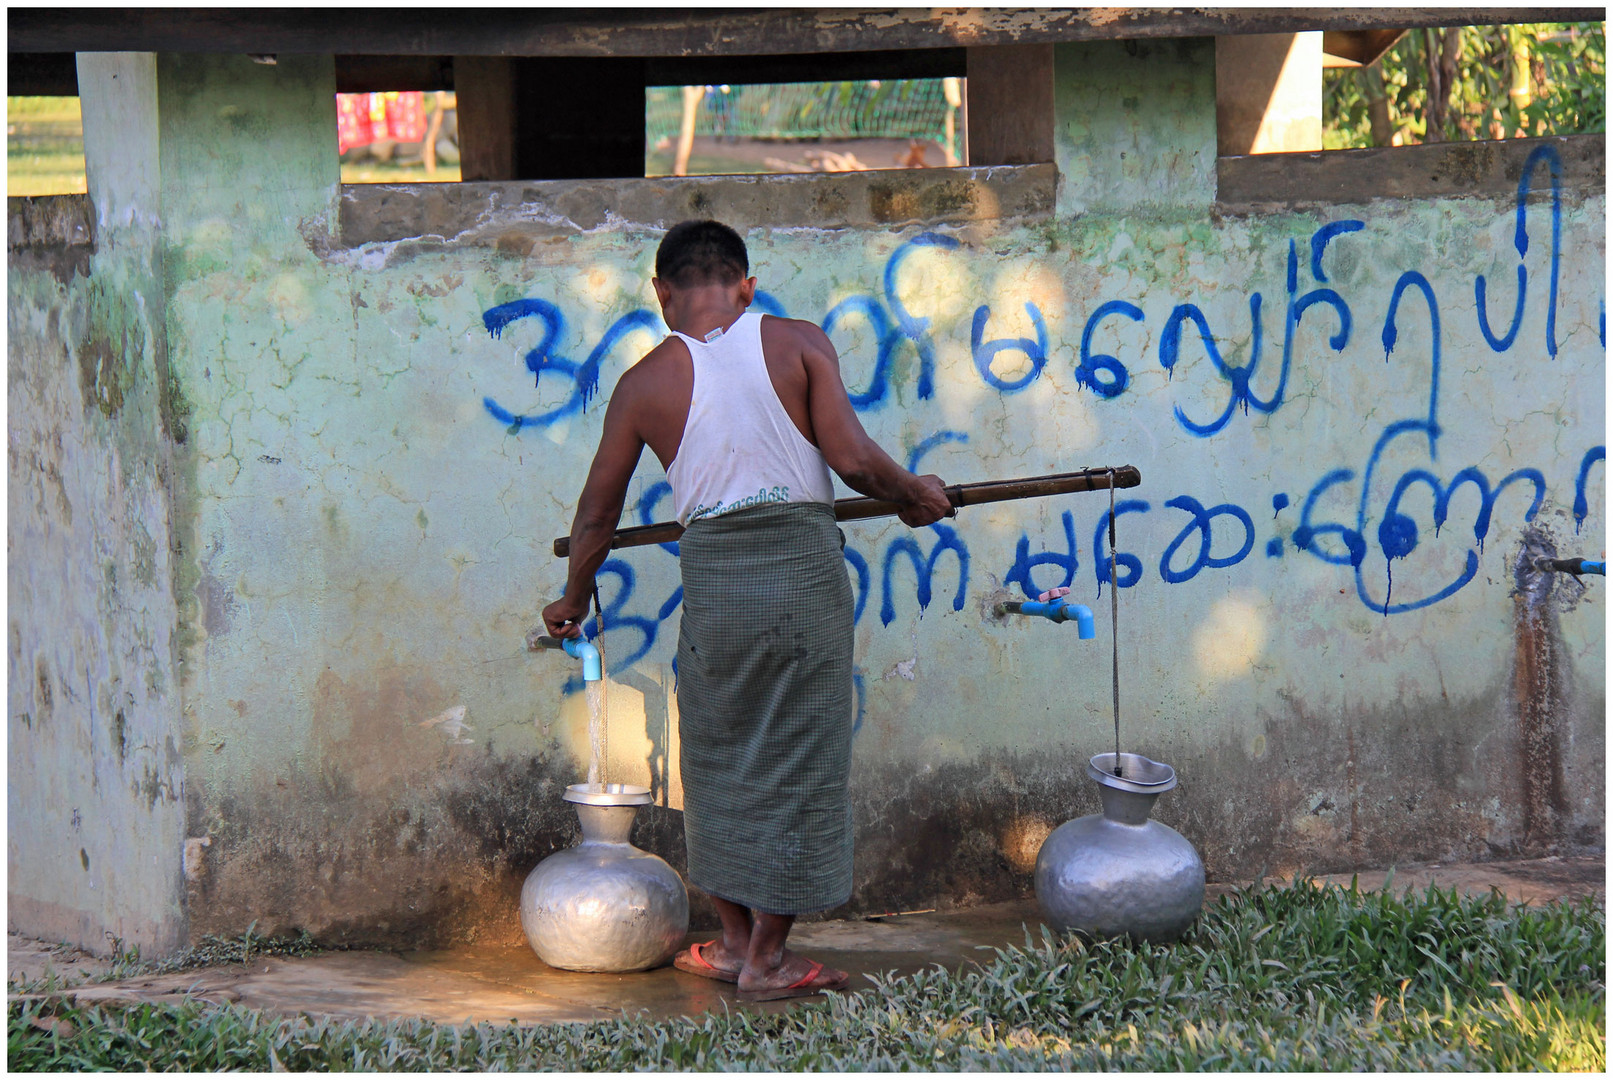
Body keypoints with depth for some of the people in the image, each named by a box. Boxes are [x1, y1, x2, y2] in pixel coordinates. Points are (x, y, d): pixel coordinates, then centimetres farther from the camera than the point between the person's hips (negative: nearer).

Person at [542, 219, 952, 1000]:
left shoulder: (646, 381, 6)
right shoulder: (797, 344, 2)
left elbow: (597, 510, 12)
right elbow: (852, 458, -8)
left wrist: (573, 600, 28)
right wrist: (914, 495, 12)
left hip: (713, 576, 1)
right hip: (803, 562, -1)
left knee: (718, 757, 18)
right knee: (793, 760, 6)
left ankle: (735, 941, 24)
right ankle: (766, 958, 10)